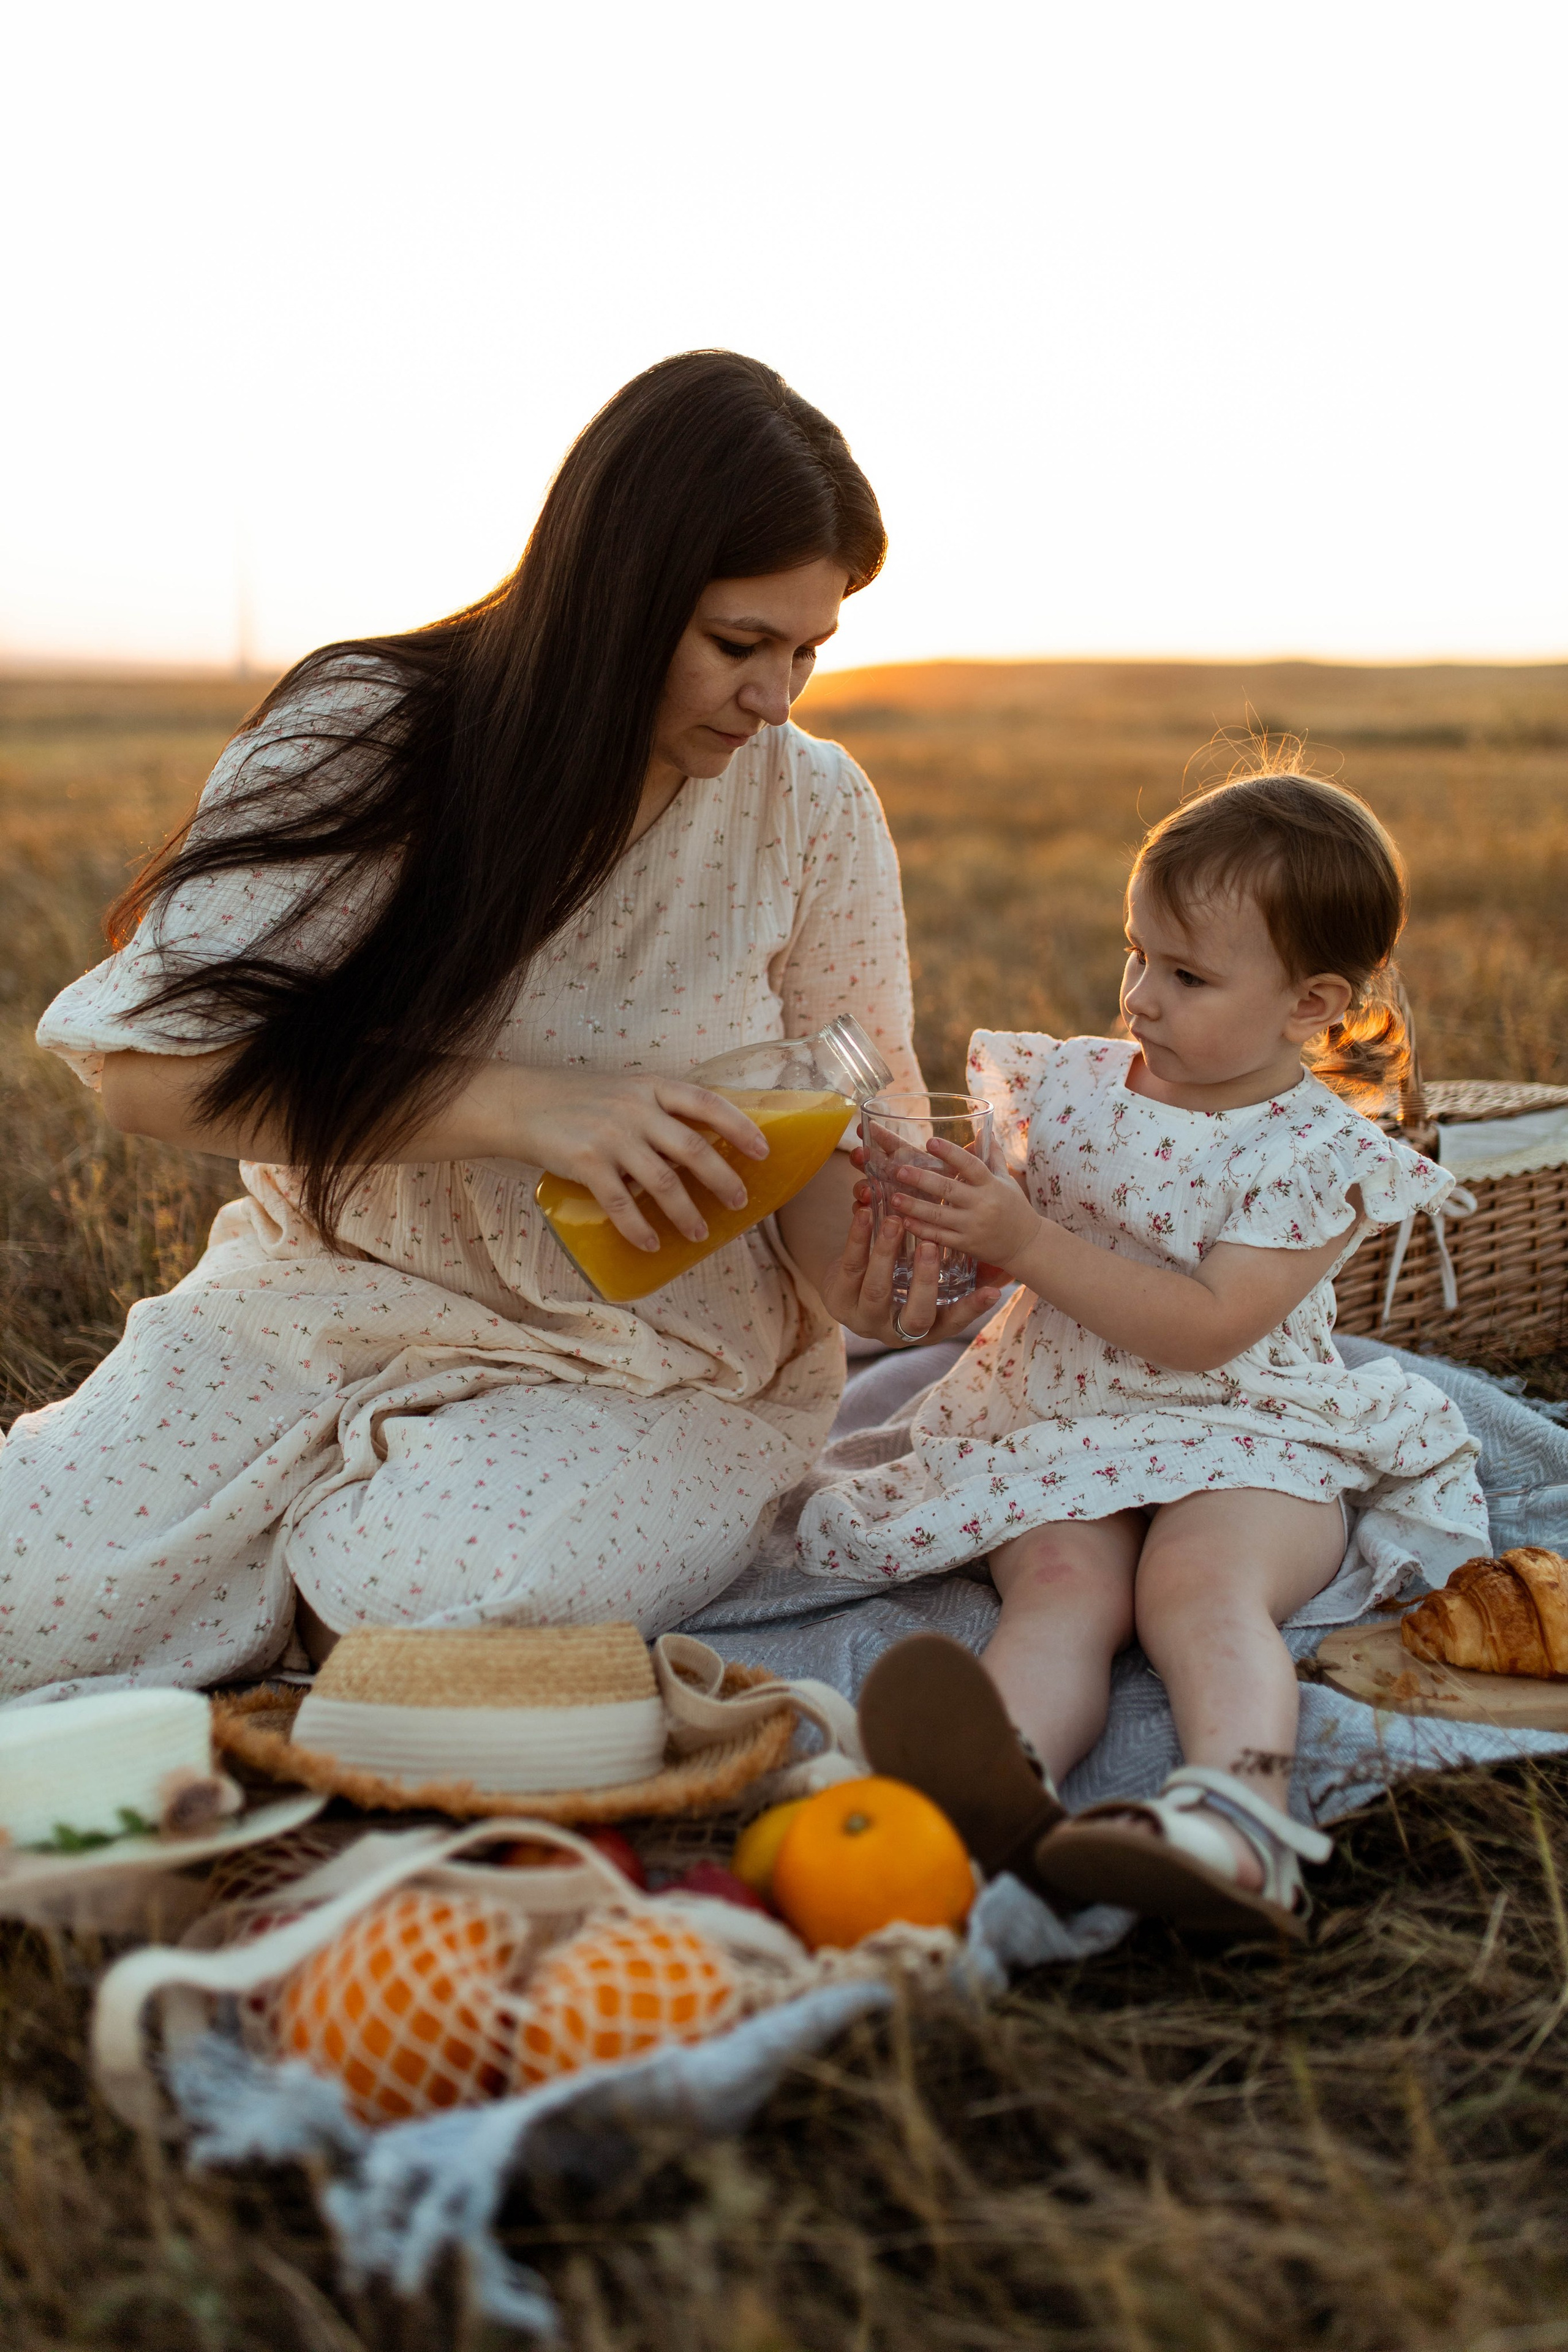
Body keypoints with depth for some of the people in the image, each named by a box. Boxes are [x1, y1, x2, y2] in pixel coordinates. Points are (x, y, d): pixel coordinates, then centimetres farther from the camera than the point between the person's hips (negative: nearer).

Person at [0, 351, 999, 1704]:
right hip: (333, 1296, 0)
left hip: (662, 1361, 0)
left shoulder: (811, 808, -5)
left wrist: (849, 1267, -23)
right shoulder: (362, 739, -10)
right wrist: (513, 1108, -27)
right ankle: (343, 1515, 11)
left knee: (436, 1594, -29)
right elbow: (154, 1067, -16)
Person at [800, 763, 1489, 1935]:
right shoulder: (1079, 1084, 11)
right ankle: (1003, 1770, -58)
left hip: (1245, 1440, -3)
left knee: (1200, 1577, -34)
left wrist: (1028, 1242, -21)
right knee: (1061, 1574, -28)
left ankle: (1240, 1805, -58)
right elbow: (1002, 1254, 20)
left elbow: (1204, 1327, -17)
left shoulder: (1317, 1153, -5)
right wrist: (936, 1208, -4)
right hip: (1064, 1434, 3)